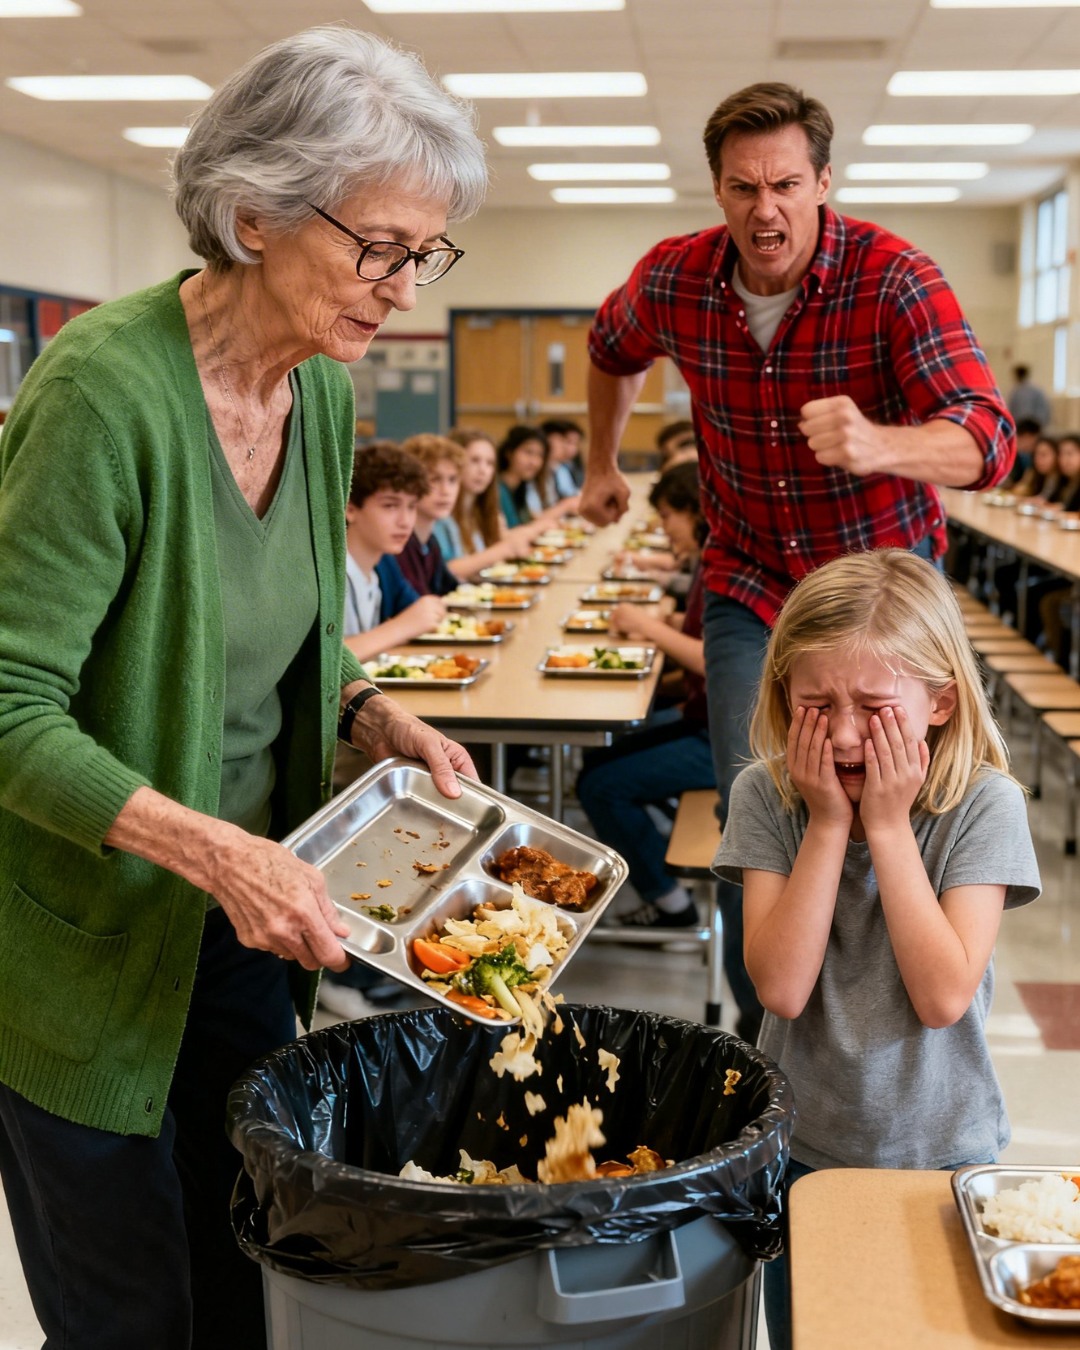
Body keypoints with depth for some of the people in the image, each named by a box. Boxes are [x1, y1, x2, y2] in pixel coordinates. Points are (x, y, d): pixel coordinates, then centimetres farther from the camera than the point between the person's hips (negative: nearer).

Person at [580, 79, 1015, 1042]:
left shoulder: (894, 281, -23)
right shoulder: (674, 280, -11)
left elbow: (988, 441, -34)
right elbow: (613, 349, 16)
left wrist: (877, 445, -54)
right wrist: (602, 465, 21)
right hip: (752, 576, 2)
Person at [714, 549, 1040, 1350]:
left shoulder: (984, 805, -16)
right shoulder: (767, 797, -13)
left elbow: (943, 998, -24)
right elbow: (781, 986, -21)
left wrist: (889, 825, -25)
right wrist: (828, 824, -24)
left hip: (940, 1149, -1)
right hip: (800, 1143, 1)